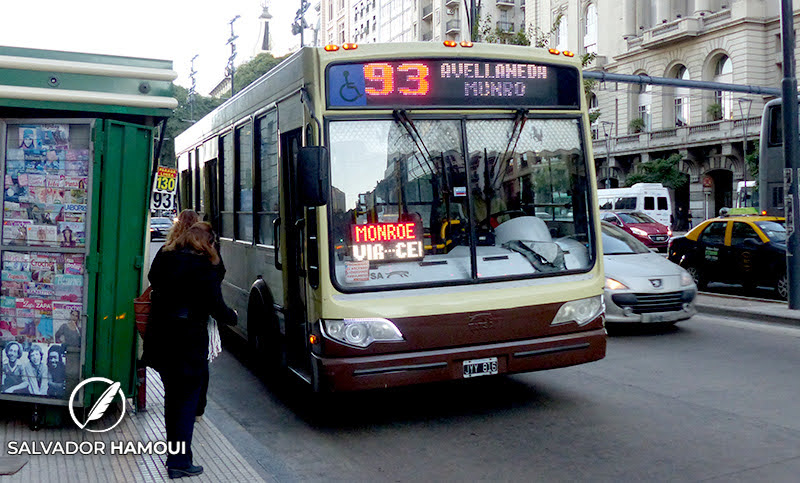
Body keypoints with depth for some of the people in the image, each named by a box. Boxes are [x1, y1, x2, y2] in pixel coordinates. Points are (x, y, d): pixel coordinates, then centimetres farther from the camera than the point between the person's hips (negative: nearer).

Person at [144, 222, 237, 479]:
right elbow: (216, 307, -13)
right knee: (188, 399, 2)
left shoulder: (163, 258, 6)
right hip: (188, 343, -7)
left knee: (172, 395, 21)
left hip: (160, 340, 7)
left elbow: (154, 285, 16)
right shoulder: (205, 267, -14)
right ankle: (180, 462, 3)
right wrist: (233, 316, 6)